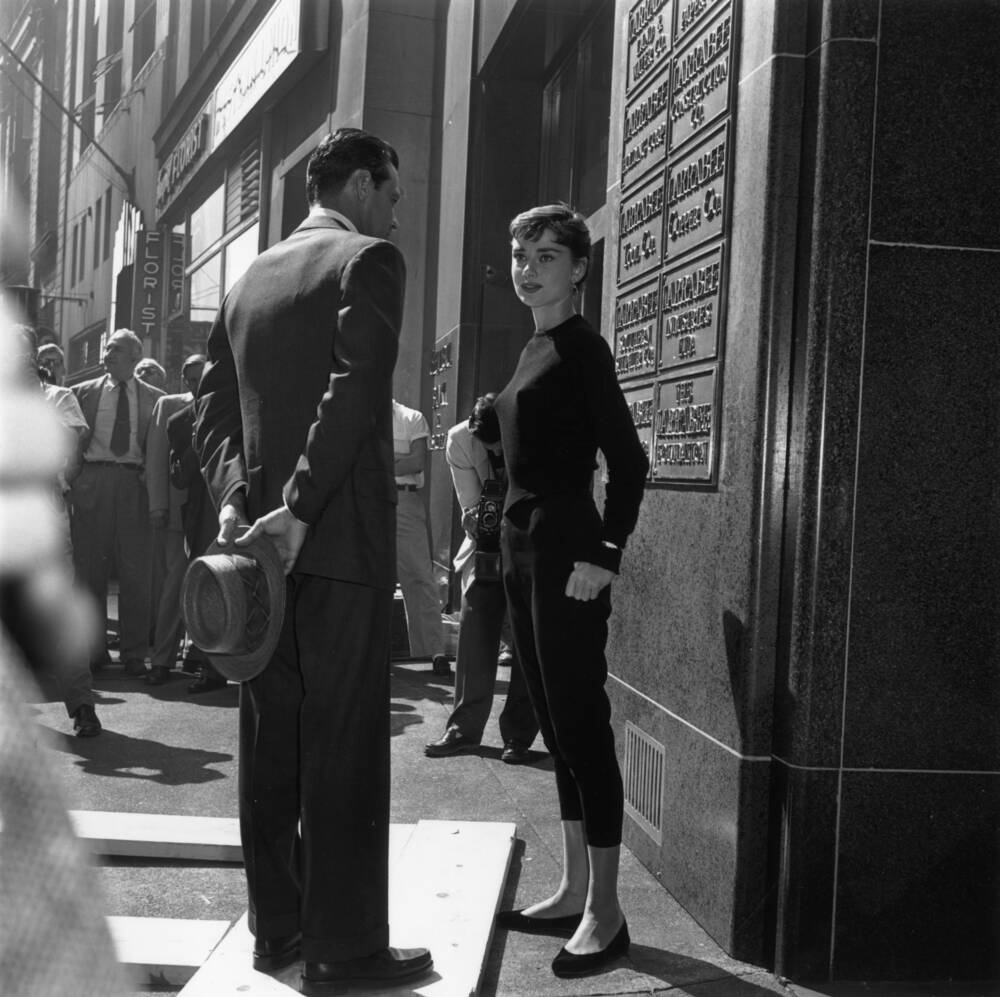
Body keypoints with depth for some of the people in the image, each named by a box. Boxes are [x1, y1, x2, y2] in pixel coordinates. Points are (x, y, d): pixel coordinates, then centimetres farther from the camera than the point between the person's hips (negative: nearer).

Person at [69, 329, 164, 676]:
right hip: (93, 482, 1)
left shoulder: (154, 399, 9)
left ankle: (135, 653, 7)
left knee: (136, 569, -1)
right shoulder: (83, 392, 11)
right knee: (89, 566, 3)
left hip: (135, 484, -1)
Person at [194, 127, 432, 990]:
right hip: (342, 542, -7)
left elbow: (215, 411, 11)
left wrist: (234, 498, 1)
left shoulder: (248, 280, 17)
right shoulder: (370, 260, -4)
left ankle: (276, 928, 20)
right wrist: (300, 509, -18)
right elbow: (354, 392, -18)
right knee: (344, 749, -2)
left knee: (271, 745, 11)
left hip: (260, 538, 7)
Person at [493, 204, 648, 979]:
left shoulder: (581, 346, -9)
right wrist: (509, 545, 15)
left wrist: (603, 558, -21)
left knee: (582, 724, -5)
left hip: (567, 549, -9)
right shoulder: (533, 350, 15)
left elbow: (629, 462, -15)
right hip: (524, 547, 9)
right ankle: (574, 893, 22)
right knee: (556, 725, 12)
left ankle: (606, 912, 4)